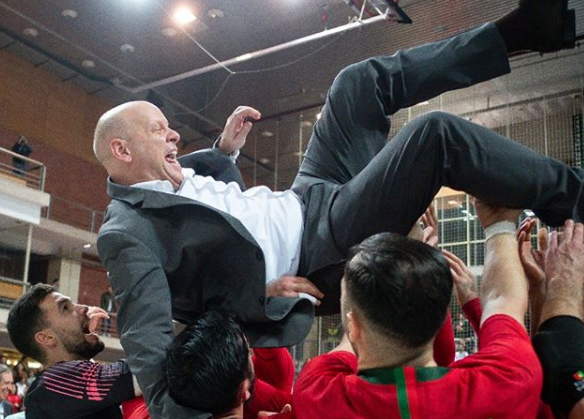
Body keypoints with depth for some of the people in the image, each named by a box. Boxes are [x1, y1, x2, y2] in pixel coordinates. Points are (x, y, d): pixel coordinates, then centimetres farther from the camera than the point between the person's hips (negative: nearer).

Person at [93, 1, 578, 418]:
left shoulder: (168, 176, 10)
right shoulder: (126, 232, -17)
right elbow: (148, 339, -26)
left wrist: (224, 148, 14)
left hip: (311, 199, 10)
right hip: (319, 256, -10)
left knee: (359, 84, 6)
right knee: (437, 133, -23)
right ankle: (568, 195, -1)